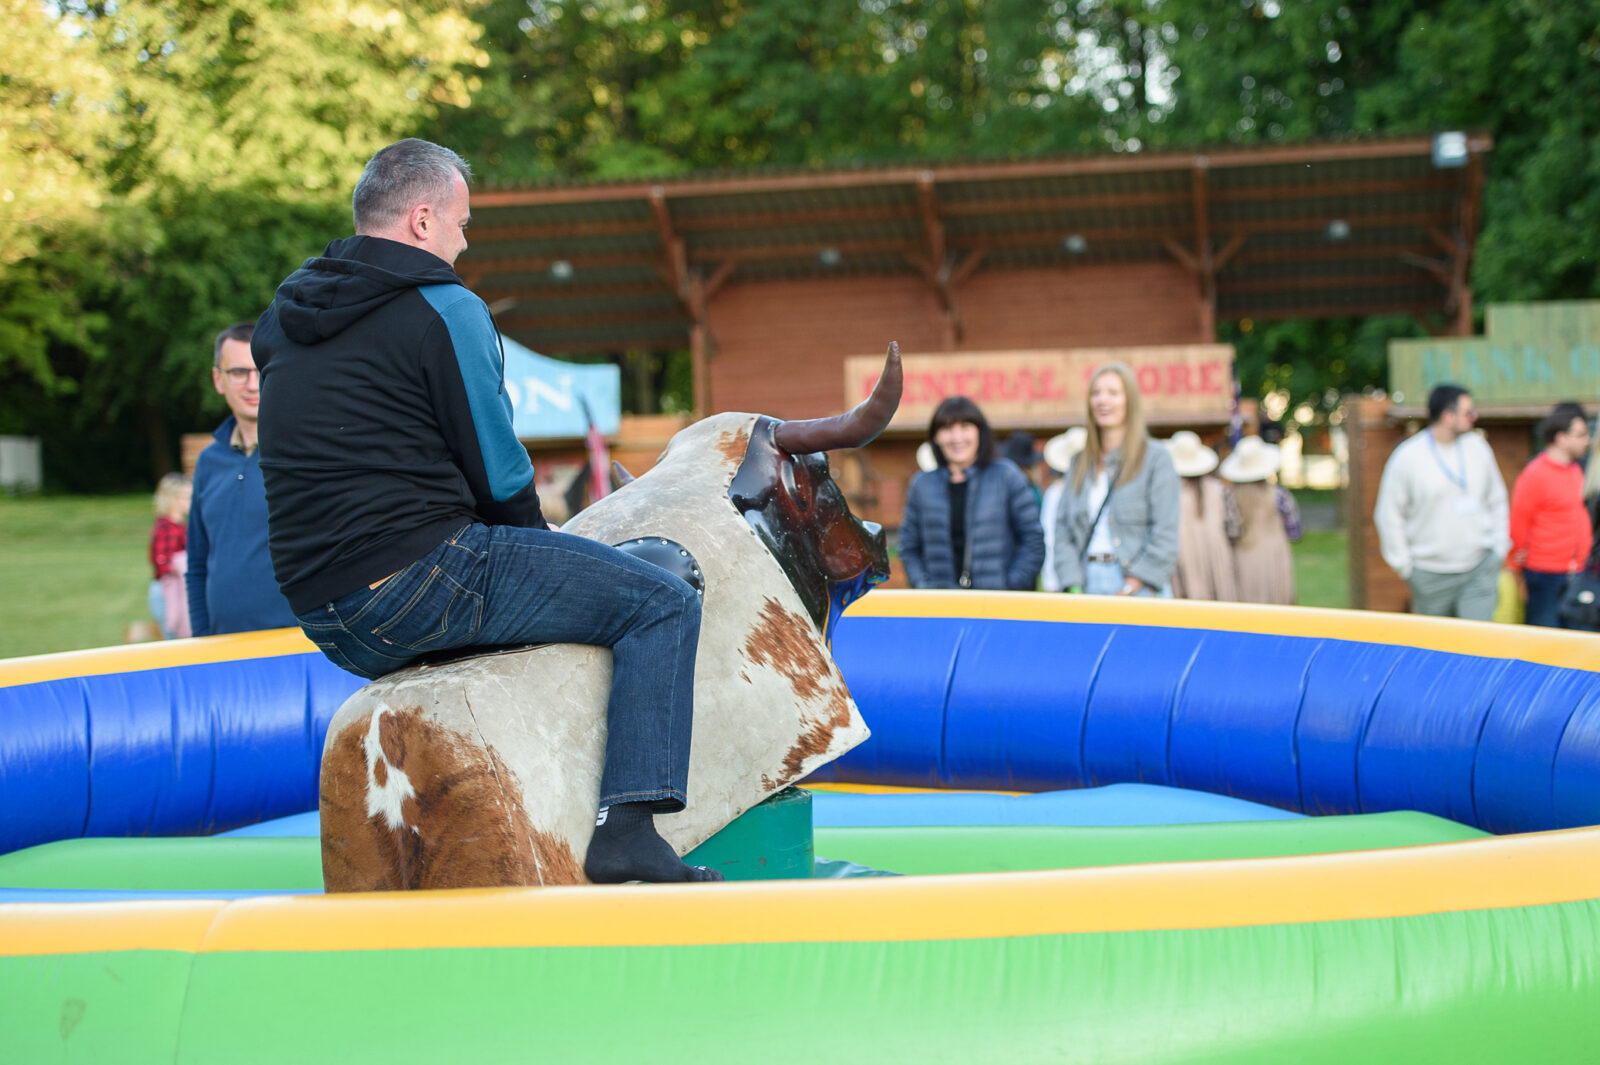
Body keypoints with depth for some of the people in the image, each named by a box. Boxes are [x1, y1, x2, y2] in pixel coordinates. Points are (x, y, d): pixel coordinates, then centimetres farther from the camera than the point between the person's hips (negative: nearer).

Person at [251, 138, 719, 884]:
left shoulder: (282, 318, 17)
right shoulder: (443, 310, -7)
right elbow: (499, 475, -7)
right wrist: (536, 538, 14)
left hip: (324, 621, 9)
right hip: (418, 586, -9)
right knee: (663, 604, -4)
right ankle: (627, 829, -17)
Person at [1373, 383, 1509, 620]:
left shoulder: (1478, 447, 6)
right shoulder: (1407, 457, -8)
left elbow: (1497, 500, 17)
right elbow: (1388, 515, -3)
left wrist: (1499, 545, 10)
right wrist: (1404, 565, -4)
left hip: (1481, 567, 2)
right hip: (1431, 573, -2)